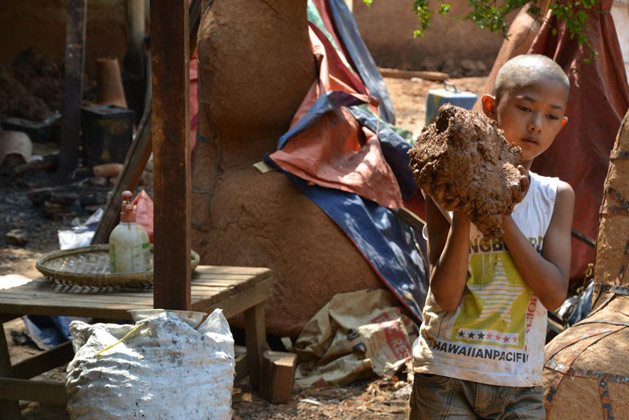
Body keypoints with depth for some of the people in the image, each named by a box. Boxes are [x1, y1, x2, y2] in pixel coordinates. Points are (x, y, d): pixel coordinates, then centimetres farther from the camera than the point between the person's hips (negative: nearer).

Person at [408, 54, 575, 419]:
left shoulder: (557, 196, 2)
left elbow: (555, 295, -10)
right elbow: (446, 297, -13)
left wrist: (500, 213, -16)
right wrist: (465, 213, -23)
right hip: (446, 377, -2)